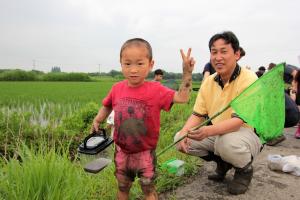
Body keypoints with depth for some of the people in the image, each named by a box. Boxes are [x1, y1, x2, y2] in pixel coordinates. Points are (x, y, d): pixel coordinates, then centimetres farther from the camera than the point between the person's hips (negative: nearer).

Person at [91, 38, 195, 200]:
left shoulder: (155, 89, -17)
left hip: (145, 151, -3)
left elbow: (182, 97, -21)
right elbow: (107, 105, 12)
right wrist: (97, 120, 2)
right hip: (122, 150, 4)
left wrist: (187, 72, -27)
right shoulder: (117, 89, -8)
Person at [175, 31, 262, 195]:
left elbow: (239, 120, -28)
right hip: (217, 133, 6)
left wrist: (209, 131, -45)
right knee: (180, 138, -11)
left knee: (227, 141, -39)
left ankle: (245, 169, -2)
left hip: (249, 133, -6)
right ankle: (223, 163, 12)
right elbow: (198, 114, 2)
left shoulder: (248, 79, -20)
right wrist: (184, 132, -18)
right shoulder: (209, 81, -2)